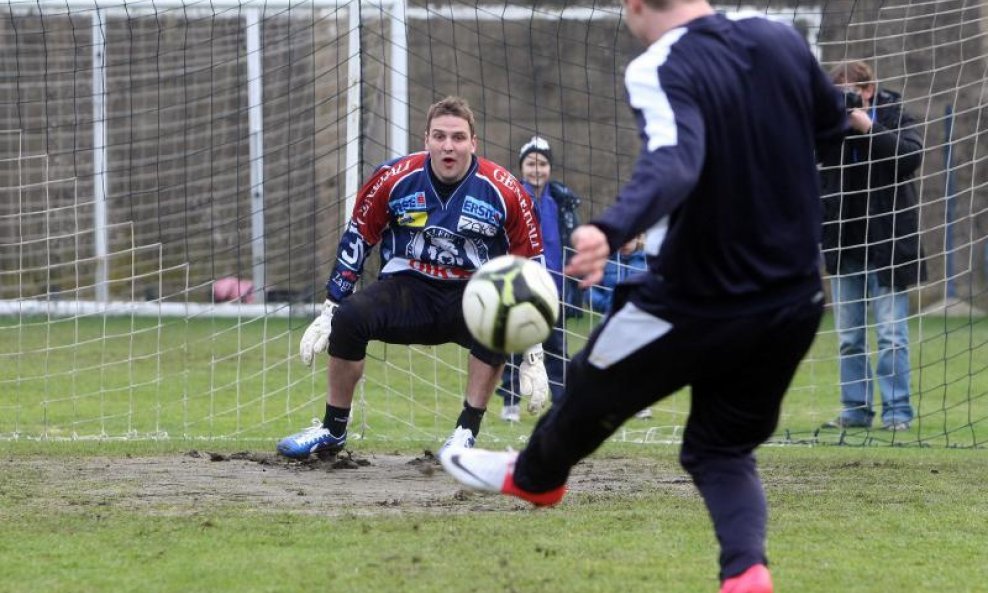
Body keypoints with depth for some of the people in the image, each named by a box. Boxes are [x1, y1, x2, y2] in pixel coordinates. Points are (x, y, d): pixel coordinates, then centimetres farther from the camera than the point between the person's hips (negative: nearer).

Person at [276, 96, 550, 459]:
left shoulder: (504, 192, -9)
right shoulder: (396, 180, -7)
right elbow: (356, 241, 5)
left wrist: (534, 354, -4)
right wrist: (328, 313, 4)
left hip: (472, 293, -1)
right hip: (409, 288, 1)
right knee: (349, 317, -27)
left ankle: (467, 433, -23)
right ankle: (332, 431, -9)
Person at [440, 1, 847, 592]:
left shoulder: (660, 70, -22)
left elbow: (674, 163, -41)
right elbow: (832, 123, 17)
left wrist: (610, 232, -56)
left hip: (696, 308, -5)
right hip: (795, 306, 5)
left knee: (592, 388, 24)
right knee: (722, 452, 18)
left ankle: (534, 474, 51)